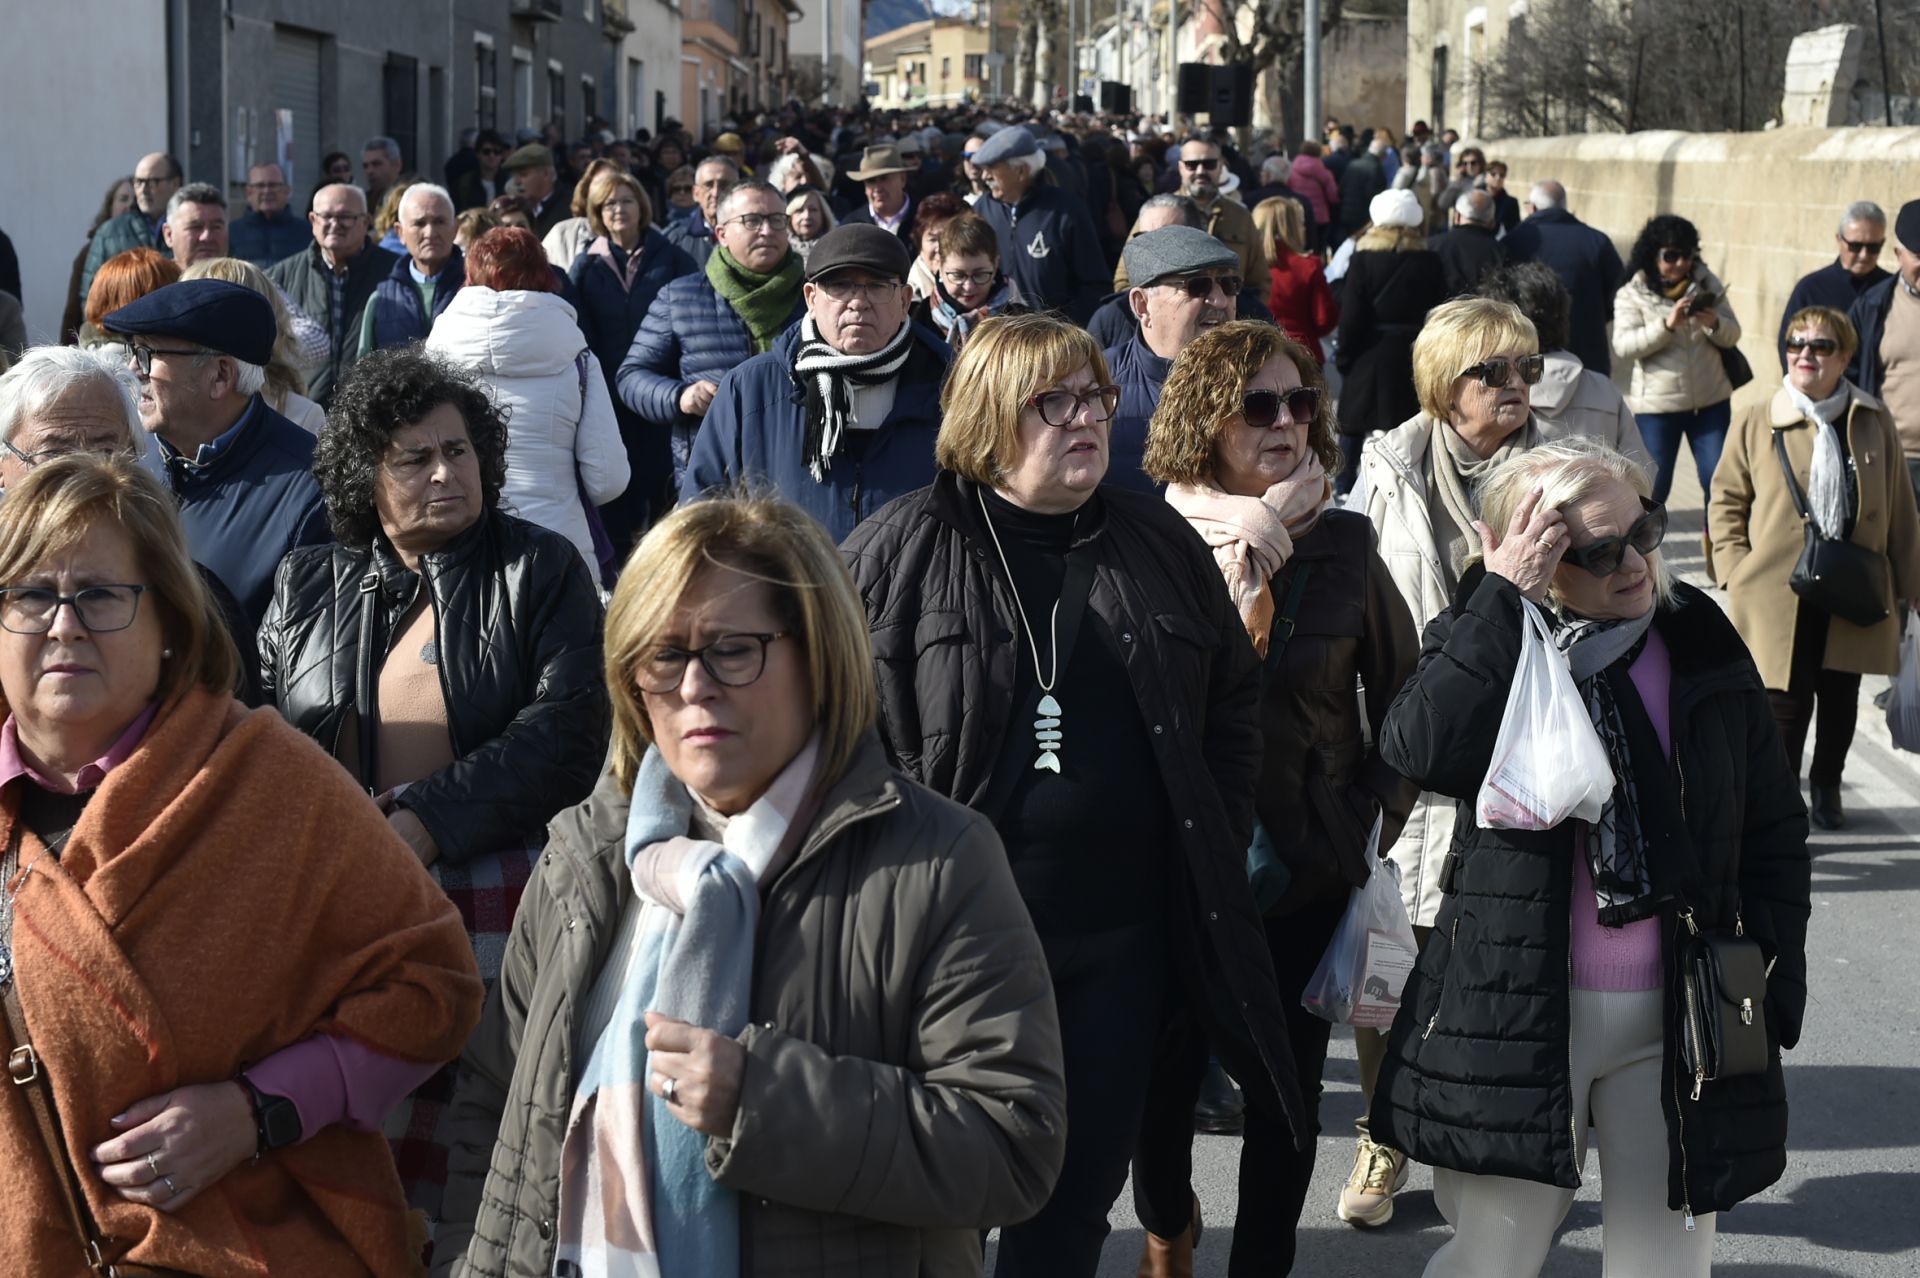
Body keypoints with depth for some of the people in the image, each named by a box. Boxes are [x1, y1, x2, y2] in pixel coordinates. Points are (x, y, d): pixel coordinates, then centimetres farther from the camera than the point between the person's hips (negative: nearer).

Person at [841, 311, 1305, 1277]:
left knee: (1077, 1197, 13)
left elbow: (1233, 708, 16)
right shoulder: (897, 553, -5)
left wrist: (1215, 853, 10)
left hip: (1122, 936, 3)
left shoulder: (1159, 544, 7)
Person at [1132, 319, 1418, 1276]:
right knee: (1164, 1078, 12)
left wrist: (1376, 814, 3)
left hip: (1309, 870, 2)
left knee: (1287, 1094, 8)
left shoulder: (1343, 543, 0)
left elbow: (1401, 693, 10)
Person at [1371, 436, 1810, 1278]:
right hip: (1522, 1010, -2)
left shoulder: (1703, 646, 4)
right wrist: (1501, 597, -22)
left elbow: (1773, 825, 10)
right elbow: (1421, 750, -24)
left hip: (1681, 1013, 2)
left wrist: (1775, 983, 3)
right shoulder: (1486, 641, -2)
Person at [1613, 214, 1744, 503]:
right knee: (1654, 484, 3)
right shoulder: (1632, 294, -3)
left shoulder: (1707, 283, 6)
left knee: (1718, 479, 1)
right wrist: (1667, 325, -27)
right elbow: (1623, 345, -15)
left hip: (1711, 401, 3)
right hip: (1657, 405, -3)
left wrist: (1714, 324, -18)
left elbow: (1732, 336, 6)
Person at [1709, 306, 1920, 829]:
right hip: (1778, 594, -2)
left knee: (1840, 697, 14)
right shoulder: (1754, 422, -3)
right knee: (1787, 702, -4)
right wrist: (1738, 570, -3)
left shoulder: (1873, 423, 2)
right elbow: (1726, 501, 5)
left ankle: (1826, 784, 37)